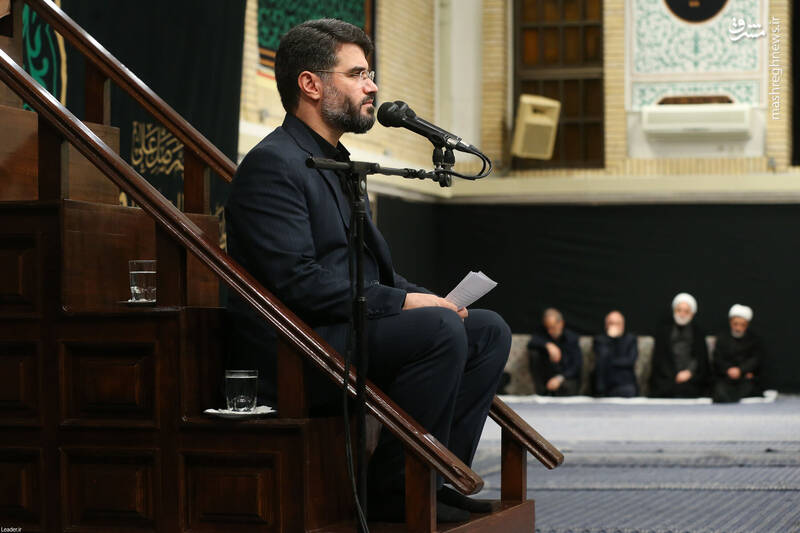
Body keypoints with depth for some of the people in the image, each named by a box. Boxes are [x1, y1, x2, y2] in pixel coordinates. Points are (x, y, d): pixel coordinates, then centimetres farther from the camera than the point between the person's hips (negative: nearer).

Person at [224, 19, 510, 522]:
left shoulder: (336, 163, 21)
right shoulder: (272, 165, -12)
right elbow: (297, 281, -22)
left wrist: (429, 297, 4)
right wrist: (402, 302, -19)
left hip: (350, 331, 10)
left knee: (489, 330, 3)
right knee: (441, 330, -28)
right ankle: (393, 491, -17)